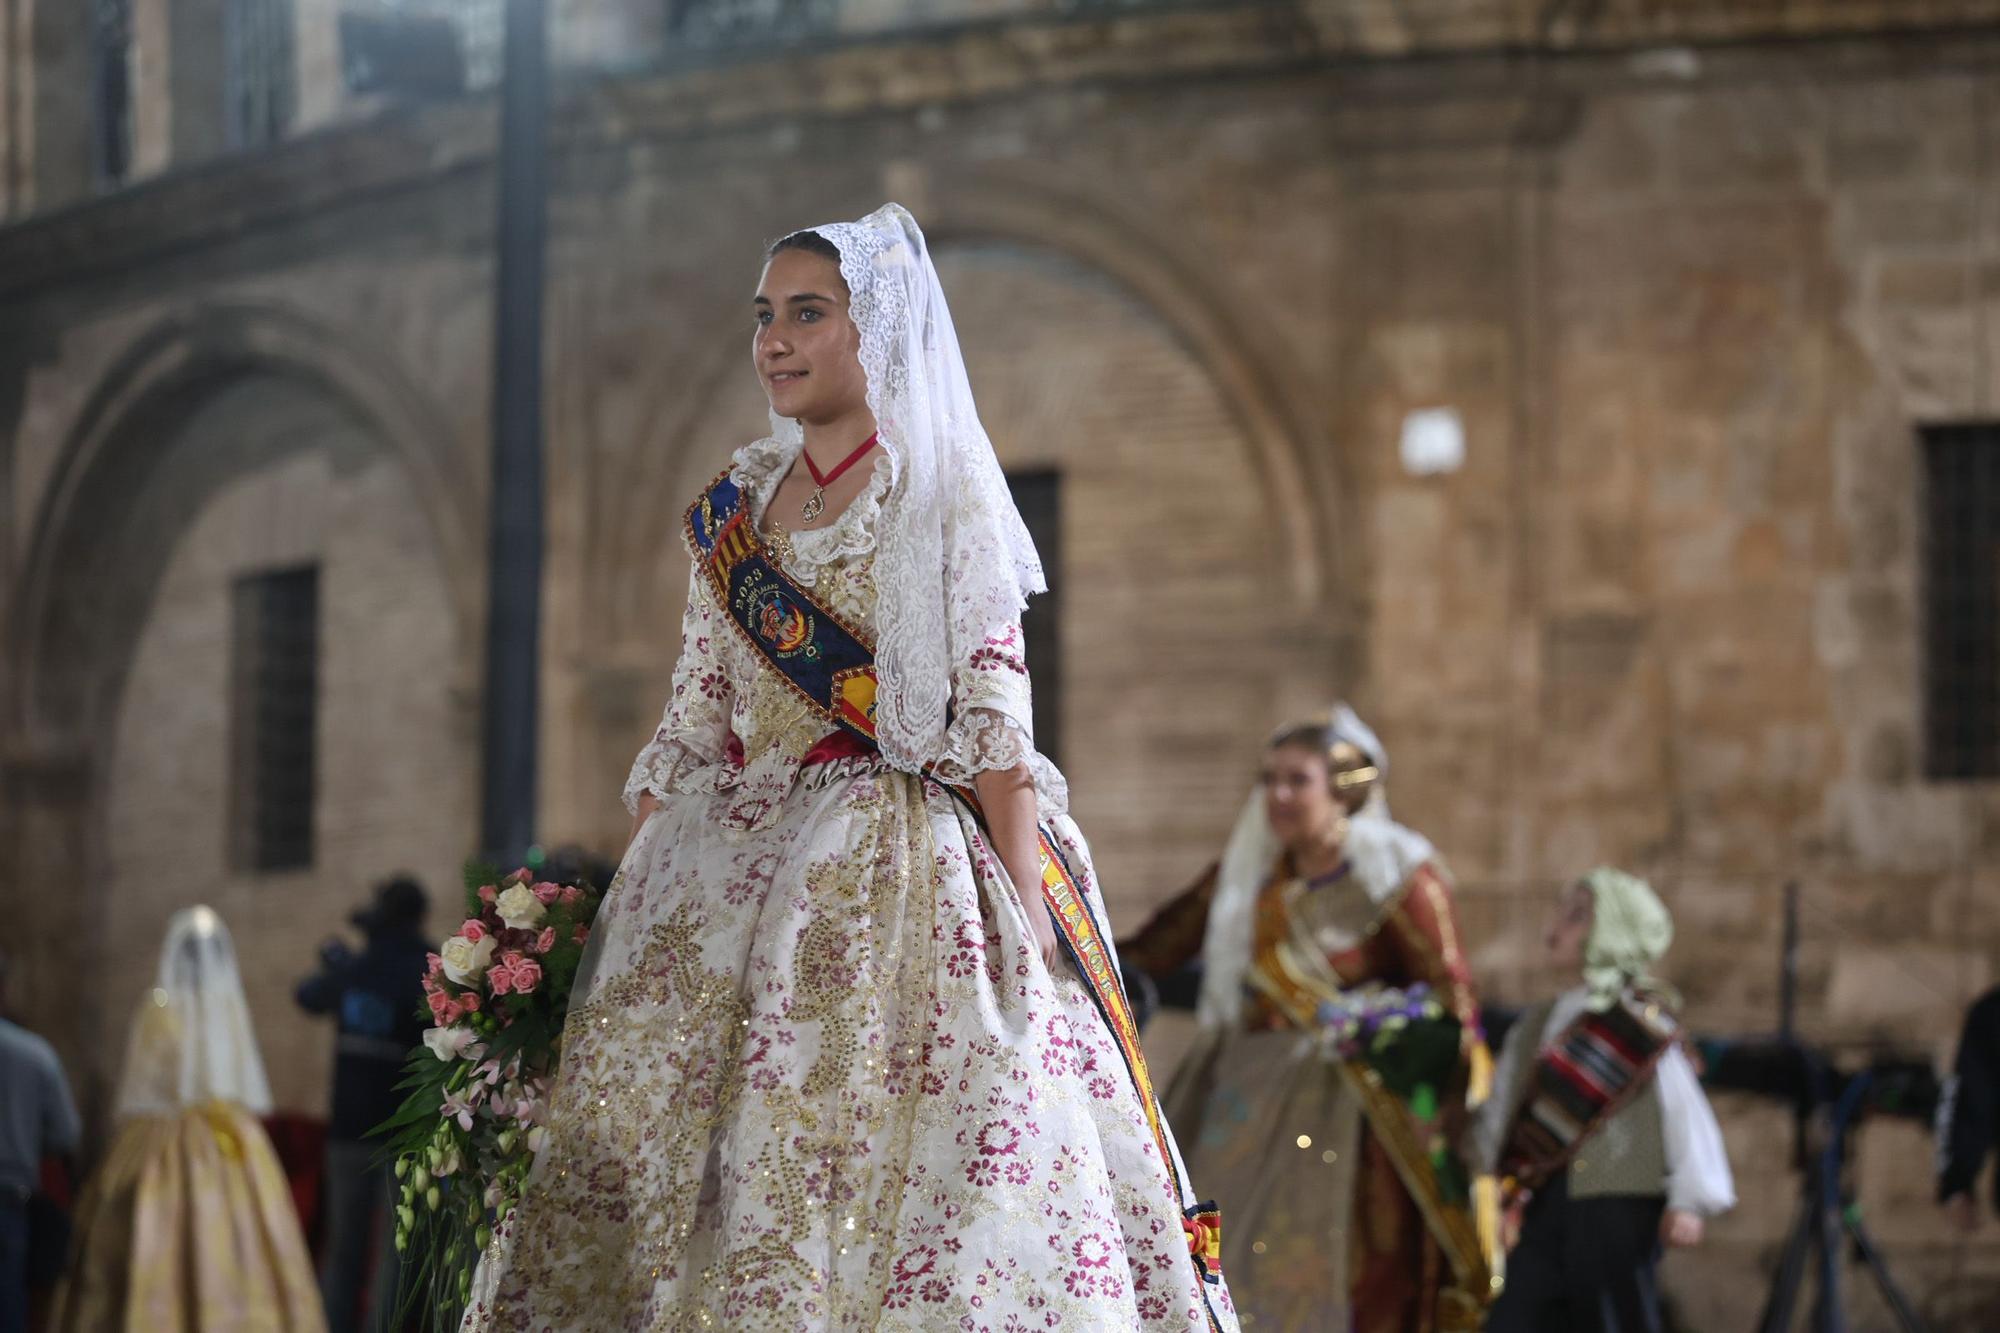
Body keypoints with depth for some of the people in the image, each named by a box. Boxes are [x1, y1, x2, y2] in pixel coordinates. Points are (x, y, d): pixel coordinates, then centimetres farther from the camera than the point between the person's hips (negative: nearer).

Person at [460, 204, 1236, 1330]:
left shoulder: (939, 491, 0)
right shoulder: (736, 509, 15)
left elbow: (991, 709, -7)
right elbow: (692, 726, 15)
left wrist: (1029, 914, -16)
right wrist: (627, 897, 7)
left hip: (898, 874, -5)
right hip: (732, 876, 5)